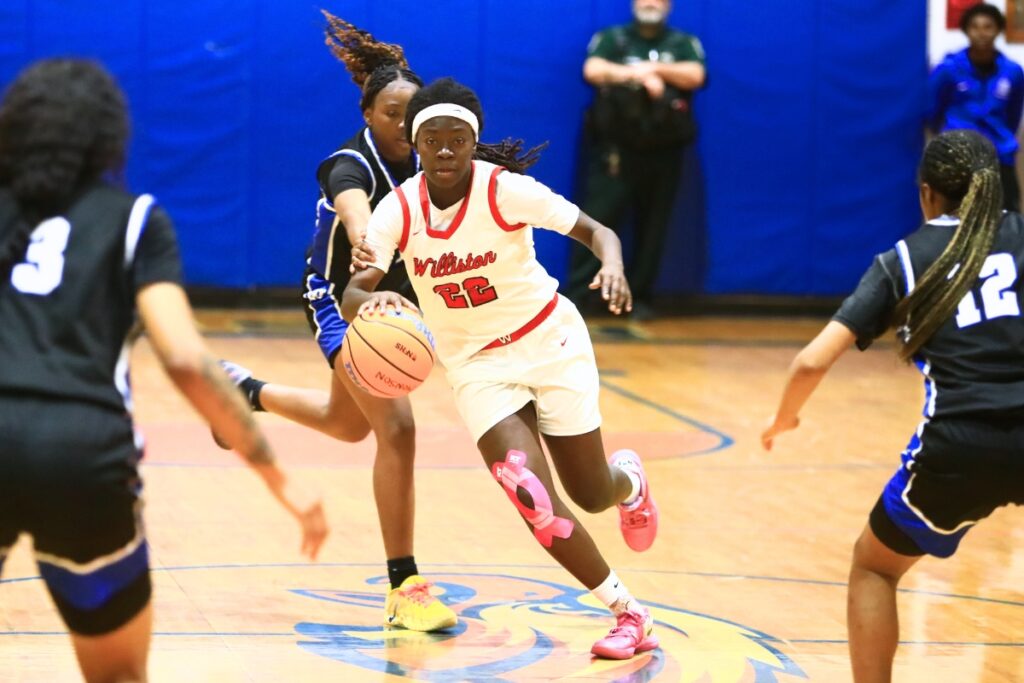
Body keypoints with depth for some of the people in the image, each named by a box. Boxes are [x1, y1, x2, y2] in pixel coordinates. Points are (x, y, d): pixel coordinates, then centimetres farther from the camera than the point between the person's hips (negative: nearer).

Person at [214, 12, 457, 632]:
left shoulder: (417, 162, -6)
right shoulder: (350, 167, -28)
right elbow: (358, 219, -52)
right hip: (344, 303, -8)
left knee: (348, 423, 28)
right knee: (397, 430, -22)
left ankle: (244, 390, 56)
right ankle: (404, 589, -20)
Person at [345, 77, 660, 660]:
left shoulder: (507, 190, -20)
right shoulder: (399, 209, -14)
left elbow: (595, 230, -16)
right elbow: (351, 296, -21)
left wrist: (612, 265, -40)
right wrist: (373, 300, -46)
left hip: (550, 342, -1)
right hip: (477, 365, 1)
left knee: (592, 495, 6)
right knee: (535, 501, -17)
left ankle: (629, 479, 47)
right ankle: (629, 613, 1)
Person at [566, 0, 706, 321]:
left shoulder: (684, 44, 10)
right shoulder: (611, 38, 7)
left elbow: (695, 77, -8)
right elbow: (593, 71, -11)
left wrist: (651, 68, -14)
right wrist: (642, 76, -19)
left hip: (663, 152, 2)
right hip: (615, 150, -2)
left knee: (652, 227, 6)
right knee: (596, 221, -8)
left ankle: (641, 299, 16)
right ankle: (575, 296, -9)